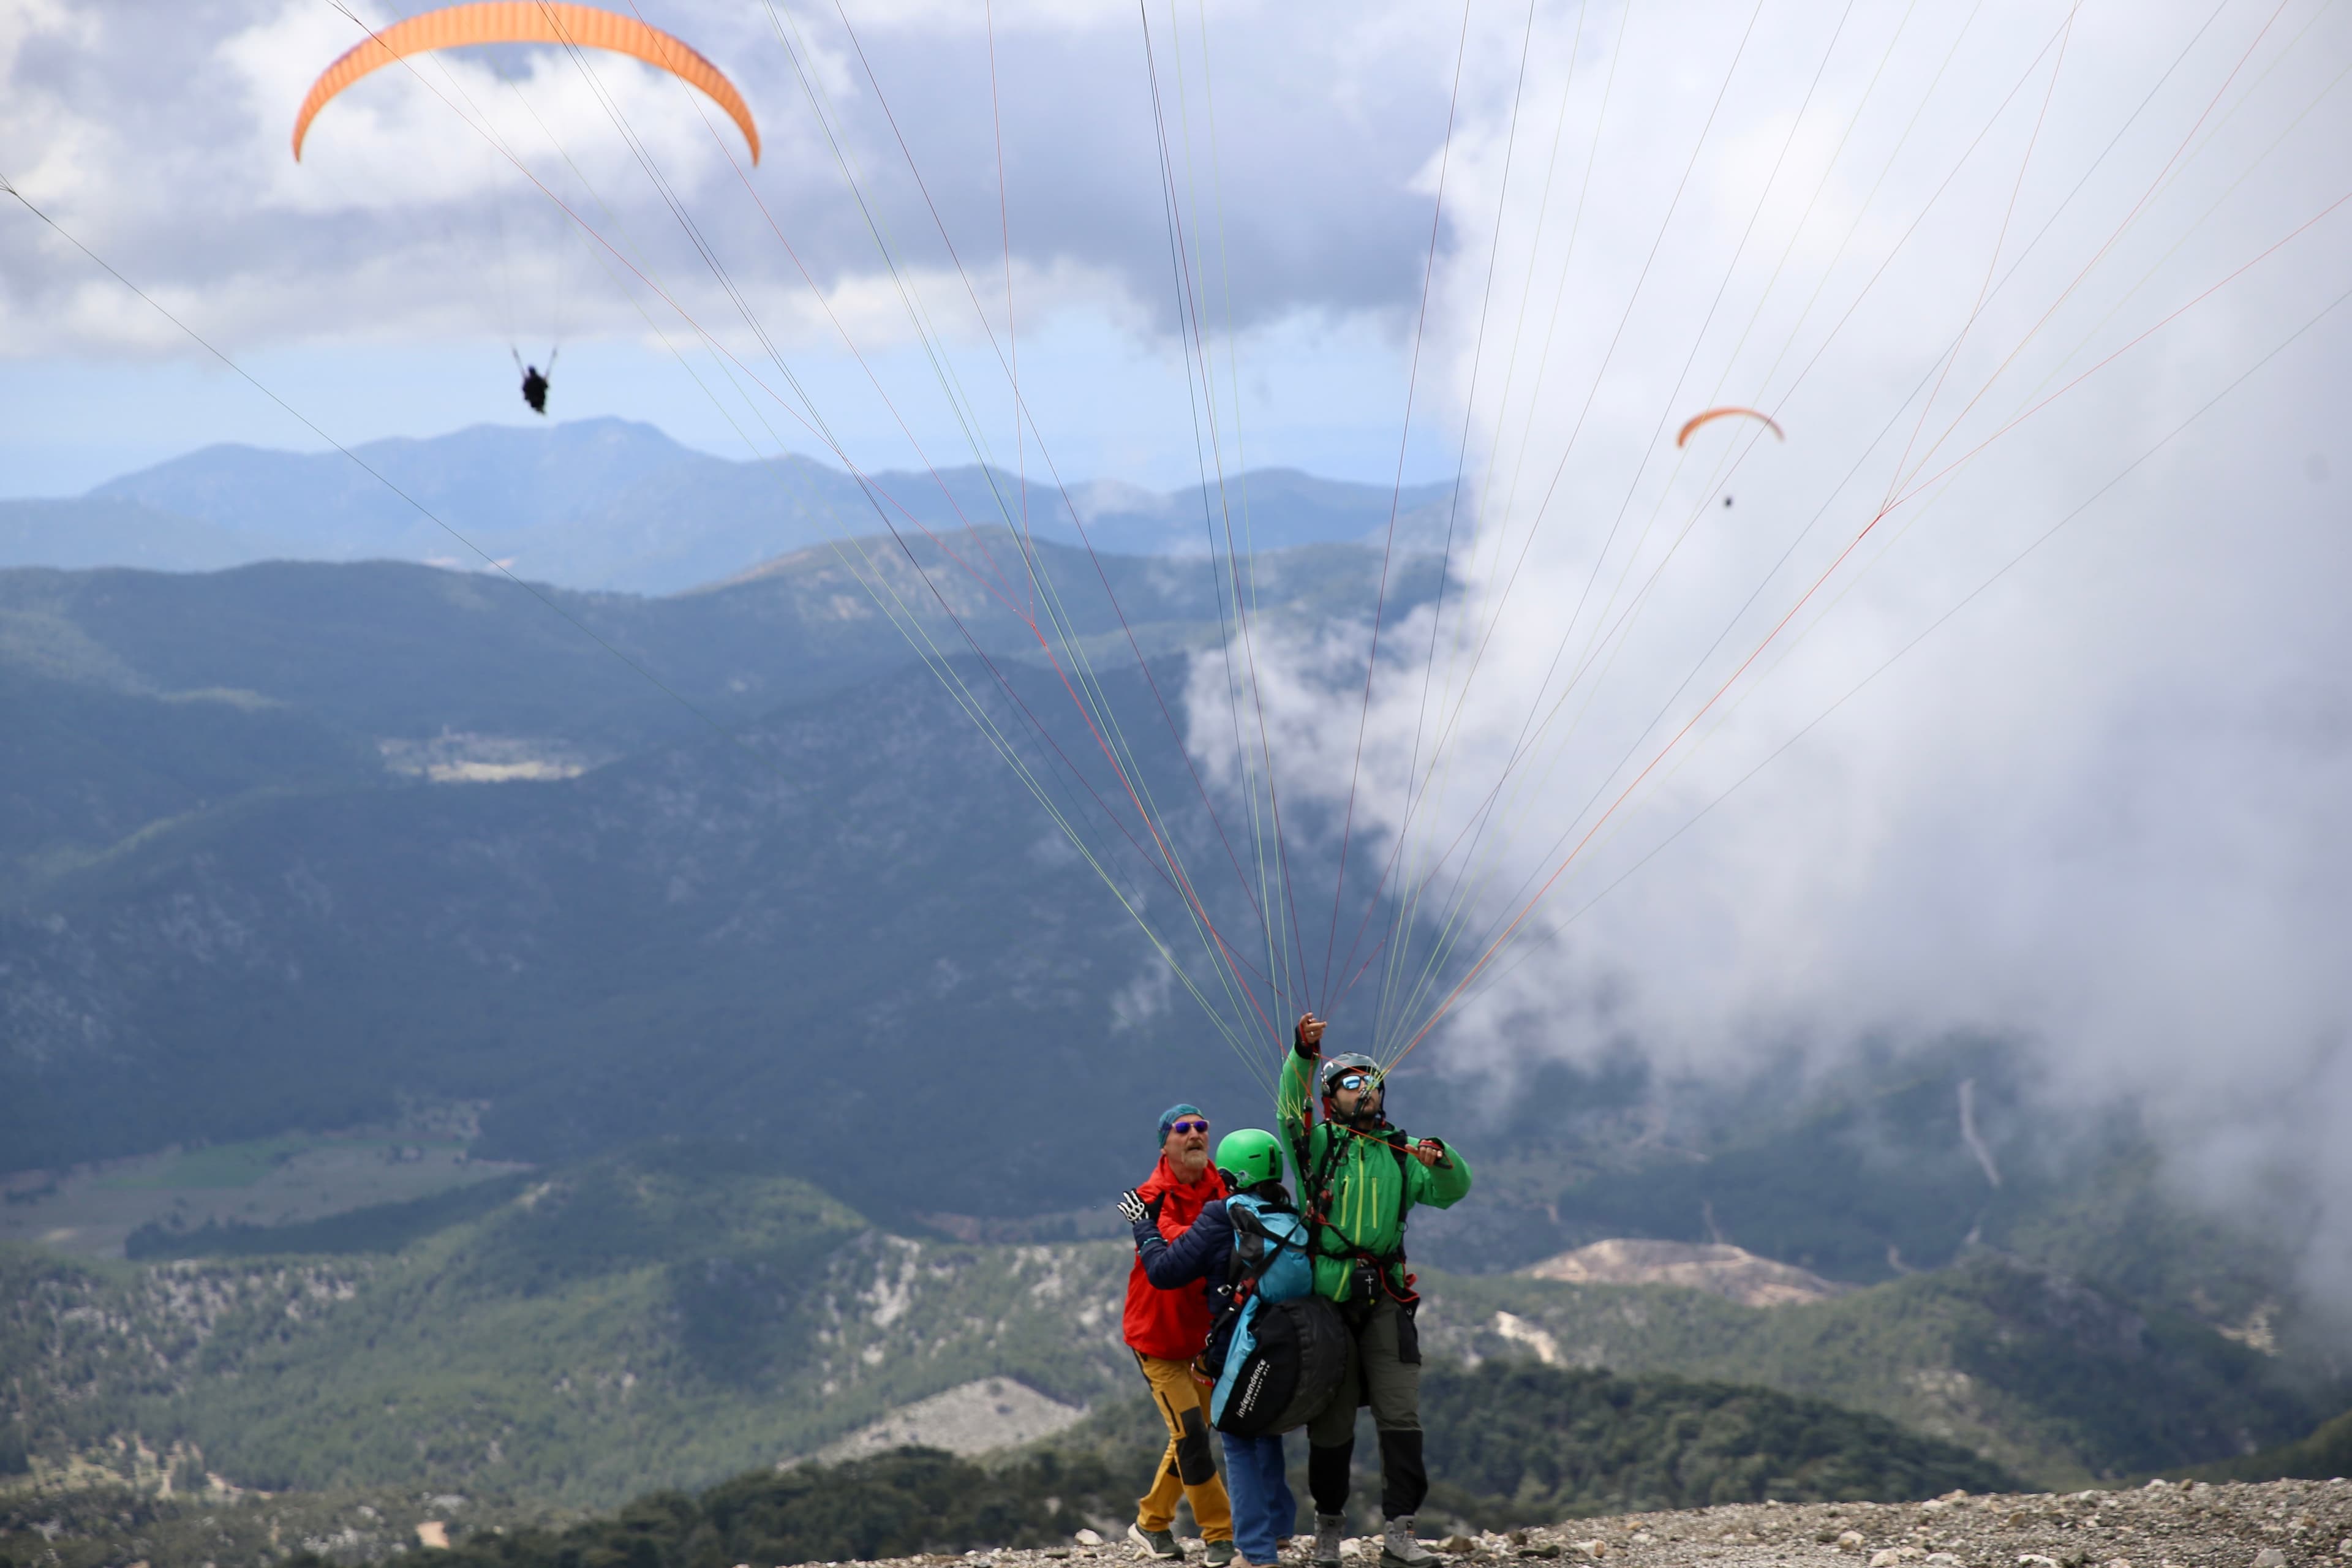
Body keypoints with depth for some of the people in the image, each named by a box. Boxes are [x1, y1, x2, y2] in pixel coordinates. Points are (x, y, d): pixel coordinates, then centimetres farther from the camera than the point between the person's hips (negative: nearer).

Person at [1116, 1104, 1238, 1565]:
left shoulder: (1222, 1190, -3)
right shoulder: (1154, 1198, -17)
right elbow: (1177, 1245, -34)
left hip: (1202, 1331, 5)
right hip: (1157, 1334, -5)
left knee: (1191, 1432, 13)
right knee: (1191, 1434, -11)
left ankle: (1151, 1523, 29)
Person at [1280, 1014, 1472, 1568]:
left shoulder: (1400, 1152, 13)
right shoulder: (1317, 1141, 4)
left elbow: (1451, 1192, 6)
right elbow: (1291, 1107, -15)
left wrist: (1441, 1160, -16)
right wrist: (1303, 1053, -32)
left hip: (1386, 1298, 3)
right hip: (1326, 1297, -3)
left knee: (1400, 1417, -6)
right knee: (1331, 1422, 4)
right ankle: (1328, 1524, 21)